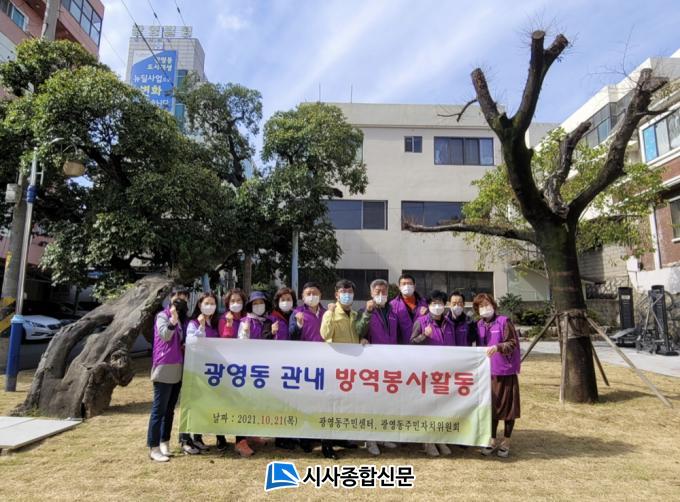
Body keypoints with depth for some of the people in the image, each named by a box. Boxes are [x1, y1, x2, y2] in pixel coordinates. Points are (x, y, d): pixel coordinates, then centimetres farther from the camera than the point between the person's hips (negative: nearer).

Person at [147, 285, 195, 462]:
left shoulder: (184, 318, 15)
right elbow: (165, 335, -20)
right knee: (159, 409, -4)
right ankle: (153, 448, 1)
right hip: (164, 369, -7)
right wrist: (173, 317, -26)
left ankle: (164, 443, 21)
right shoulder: (162, 316, -4)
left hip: (178, 369, 7)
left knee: (170, 408, 12)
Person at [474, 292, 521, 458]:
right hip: (487, 372, 5)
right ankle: (493, 440, 26)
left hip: (506, 371, -4)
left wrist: (497, 347, -29)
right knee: (490, 406, 11)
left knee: (507, 406, 5)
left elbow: (513, 344, -13)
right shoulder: (478, 325, 8)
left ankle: (506, 442, 21)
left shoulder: (504, 321, -7)